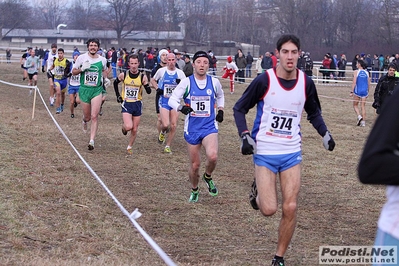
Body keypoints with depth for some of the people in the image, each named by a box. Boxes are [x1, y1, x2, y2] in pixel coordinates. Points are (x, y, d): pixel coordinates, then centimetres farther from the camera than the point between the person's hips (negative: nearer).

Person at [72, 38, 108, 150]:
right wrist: (82, 69, -15)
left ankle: (92, 141, -8)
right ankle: (85, 120, 49)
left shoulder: (102, 60, 2)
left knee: (94, 116, -11)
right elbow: (73, 72, 4)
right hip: (84, 89, 0)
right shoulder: (82, 58, -3)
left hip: (97, 90, 0)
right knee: (88, 116, 10)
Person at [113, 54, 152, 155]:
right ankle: (124, 127, 18)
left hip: (137, 104, 1)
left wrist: (147, 87, -28)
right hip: (126, 104, -1)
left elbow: (148, 91, -6)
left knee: (134, 130, 7)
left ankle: (129, 147, 27)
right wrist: (118, 95, 8)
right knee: (128, 127, -18)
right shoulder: (123, 75, -5)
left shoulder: (143, 77, -6)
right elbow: (115, 83, 14)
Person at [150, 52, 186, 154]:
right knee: (166, 125, -15)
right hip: (164, 101, -2)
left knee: (173, 126, 1)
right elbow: (153, 80, 16)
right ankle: (162, 132, 22)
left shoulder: (180, 73, 1)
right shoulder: (161, 71, -1)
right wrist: (157, 88, -2)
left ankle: (168, 146, 16)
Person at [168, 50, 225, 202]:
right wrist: (181, 107, -28)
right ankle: (194, 190, 34)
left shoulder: (214, 82, 3)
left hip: (209, 127, 0)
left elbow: (220, 96, 25)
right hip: (192, 129, 0)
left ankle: (208, 177, 5)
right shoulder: (186, 82, -4)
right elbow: (172, 100, -8)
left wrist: (220, 110, 10)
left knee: (212, 156, -27)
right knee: (195, 165, 7)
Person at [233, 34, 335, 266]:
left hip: (292, 153, 3)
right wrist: (245, 136, -17)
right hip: (265, 152, -3)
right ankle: (258, 190, 27)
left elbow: (314, 112, 17)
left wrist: (325, 133, 1)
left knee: (290, 208, -3)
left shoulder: (306, 83, -2)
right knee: (269, 209, -9)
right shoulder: (264, 80, -13)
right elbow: (239, 109, -3)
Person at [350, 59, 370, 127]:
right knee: (363, 106, 7)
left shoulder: (356, 72, -6)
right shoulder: (366, 73, 6)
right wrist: (367, 92, 20)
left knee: (355, 105, 12)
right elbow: (368, 84, 10)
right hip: (364, 91, 4)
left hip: (357, 91, -4)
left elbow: (354, 82, -10)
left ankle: (359, 116, -11)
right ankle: (363, 122, 5)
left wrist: (352, 91, -7)